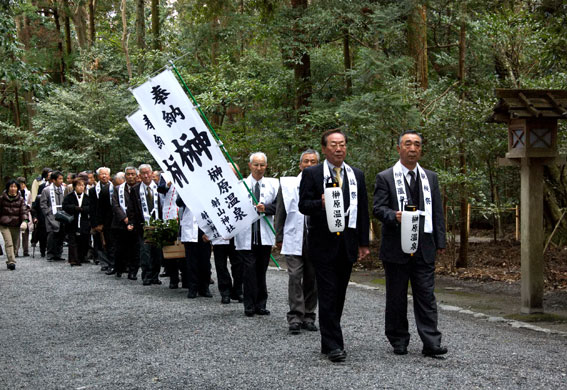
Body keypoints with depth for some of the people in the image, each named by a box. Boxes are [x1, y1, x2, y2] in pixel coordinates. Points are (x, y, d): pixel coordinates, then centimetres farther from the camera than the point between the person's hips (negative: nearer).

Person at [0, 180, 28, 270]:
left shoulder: (20, 199, 5)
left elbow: (24, 211, -4)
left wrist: (24, 221, -20)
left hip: (16, 225, 2)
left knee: (14, 244, 7)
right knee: (9, 243, -15)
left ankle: (9, 262, 21)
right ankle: (11, 262, -23)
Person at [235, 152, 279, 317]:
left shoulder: (273, 184, 8)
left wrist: (265, 208, -16)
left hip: (265, 235, 2)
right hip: (246, 234, -2)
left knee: (261, 270, 8)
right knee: (249, 269, -5)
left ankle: (261, 305, 15)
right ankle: (249, 306, 1)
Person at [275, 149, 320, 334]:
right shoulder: (288, 184, 6)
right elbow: (280, 213, 9)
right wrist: (279, 237, 5)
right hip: (294, 239, -1)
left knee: (312, 278, 7)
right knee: (295, 276, -7)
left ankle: (308, 316, 16)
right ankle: (295, 317, -4)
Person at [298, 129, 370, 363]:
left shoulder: (357, 176, 13)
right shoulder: (311, 174, 1)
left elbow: (363, 210, 12)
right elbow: (303, 205, -5)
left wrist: (364, 243, 8)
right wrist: (320, 203, -26)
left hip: (348, 245, 4)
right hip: (323, 244, -4)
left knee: (339, 295, 10)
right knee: (328, 296, -6)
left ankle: (329, 341, 20)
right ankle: (333, 345, -5)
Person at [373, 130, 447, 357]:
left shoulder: (430, 177, 15)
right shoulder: (385, 178, 2)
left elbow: (437, 212, 14)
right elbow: (378, 208, -4)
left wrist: (440, 241, 8)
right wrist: (394, 216, -24)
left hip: (424, 247, 3)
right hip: (396, 248, -3)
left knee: (426, 296, -1)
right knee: (396, 297, 5)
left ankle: (431, 343, -1)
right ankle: (398, 342, 16)